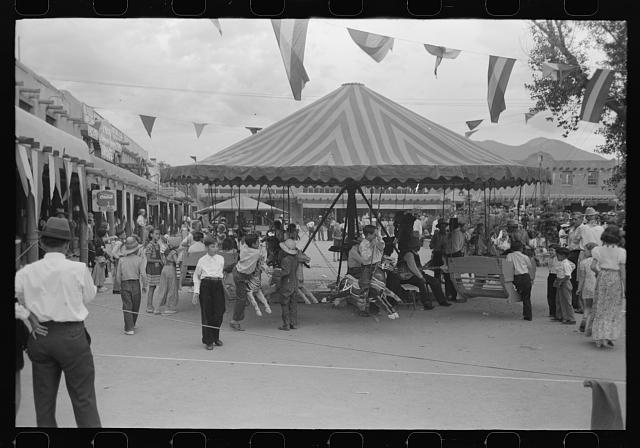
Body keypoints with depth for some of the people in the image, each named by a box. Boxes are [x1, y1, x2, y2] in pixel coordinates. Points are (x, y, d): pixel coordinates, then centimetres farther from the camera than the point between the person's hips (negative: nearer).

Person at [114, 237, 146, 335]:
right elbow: (143, 274, -11)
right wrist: (144, 282, 7)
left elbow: (118, 276, 2)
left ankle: (129, 328, -8)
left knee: (127, 306, 0)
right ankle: (132, 325, 31)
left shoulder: (122, 260, 2)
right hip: (135, 284, -1)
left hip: (124, 284, 1)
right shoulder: (140, 259, -3)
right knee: (135, 306, 16)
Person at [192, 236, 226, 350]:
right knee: (207, 314, -1)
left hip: (218, 286, 3)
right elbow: (196, 277, 6)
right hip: (206, 286, -3)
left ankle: (215, 337, 23)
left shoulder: (221, 259, 8)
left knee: (219, 313, 2)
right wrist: (196, 292, 1)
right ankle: (208, 341, 9)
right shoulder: (202, 261, 0)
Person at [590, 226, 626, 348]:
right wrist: (625, 287, -1)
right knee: (614, 310, 9)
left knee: (600, 309, 11)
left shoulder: (599, 250, -3)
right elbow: (622, 271, -8)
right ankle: (608, 337, -1)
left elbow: (593, 266, -10)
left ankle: (599, 338, 12)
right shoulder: (621, 252, -7)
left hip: (602, 278, 2)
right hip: (615, 279, -2)